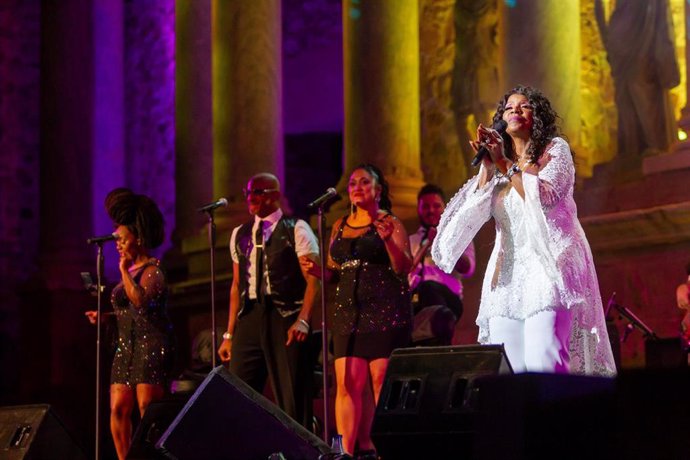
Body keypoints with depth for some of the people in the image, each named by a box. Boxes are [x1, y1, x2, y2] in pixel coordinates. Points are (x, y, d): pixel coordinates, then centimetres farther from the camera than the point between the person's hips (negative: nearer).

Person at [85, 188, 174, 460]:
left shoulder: (152, 270, -7)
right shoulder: (131, 270, 19)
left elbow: (140, 300, -25)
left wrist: (124, 270, -16)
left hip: (151, 345, -9)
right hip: (127, 345, 9)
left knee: (147, 409, -13)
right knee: (118, 409, 1)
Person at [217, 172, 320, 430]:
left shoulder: (296, 230, 2)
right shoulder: (239, 234, 18)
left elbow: (313, 280, -5)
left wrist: (303, 321, -17)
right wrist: (229, 334, 15)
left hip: (285, 319, -5)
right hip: (249, 319, 5)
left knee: (290, 398, -4)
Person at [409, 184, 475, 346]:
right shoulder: (410, 241, 28)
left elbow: (467, 269, 5)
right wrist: (427, 244, 1)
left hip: (448, 299, 0)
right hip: (414, 302, 0)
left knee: (429, 287, -38)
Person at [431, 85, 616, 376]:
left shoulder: (555, 148, 6)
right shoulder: (496, 165, 20)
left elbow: (545, 195, -12)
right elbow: (477, 212, 6)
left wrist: (504, 163, -9)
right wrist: (488, 166, -3)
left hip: (549, 264, -5)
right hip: (508, 272, 5)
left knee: (542, 363, -21)